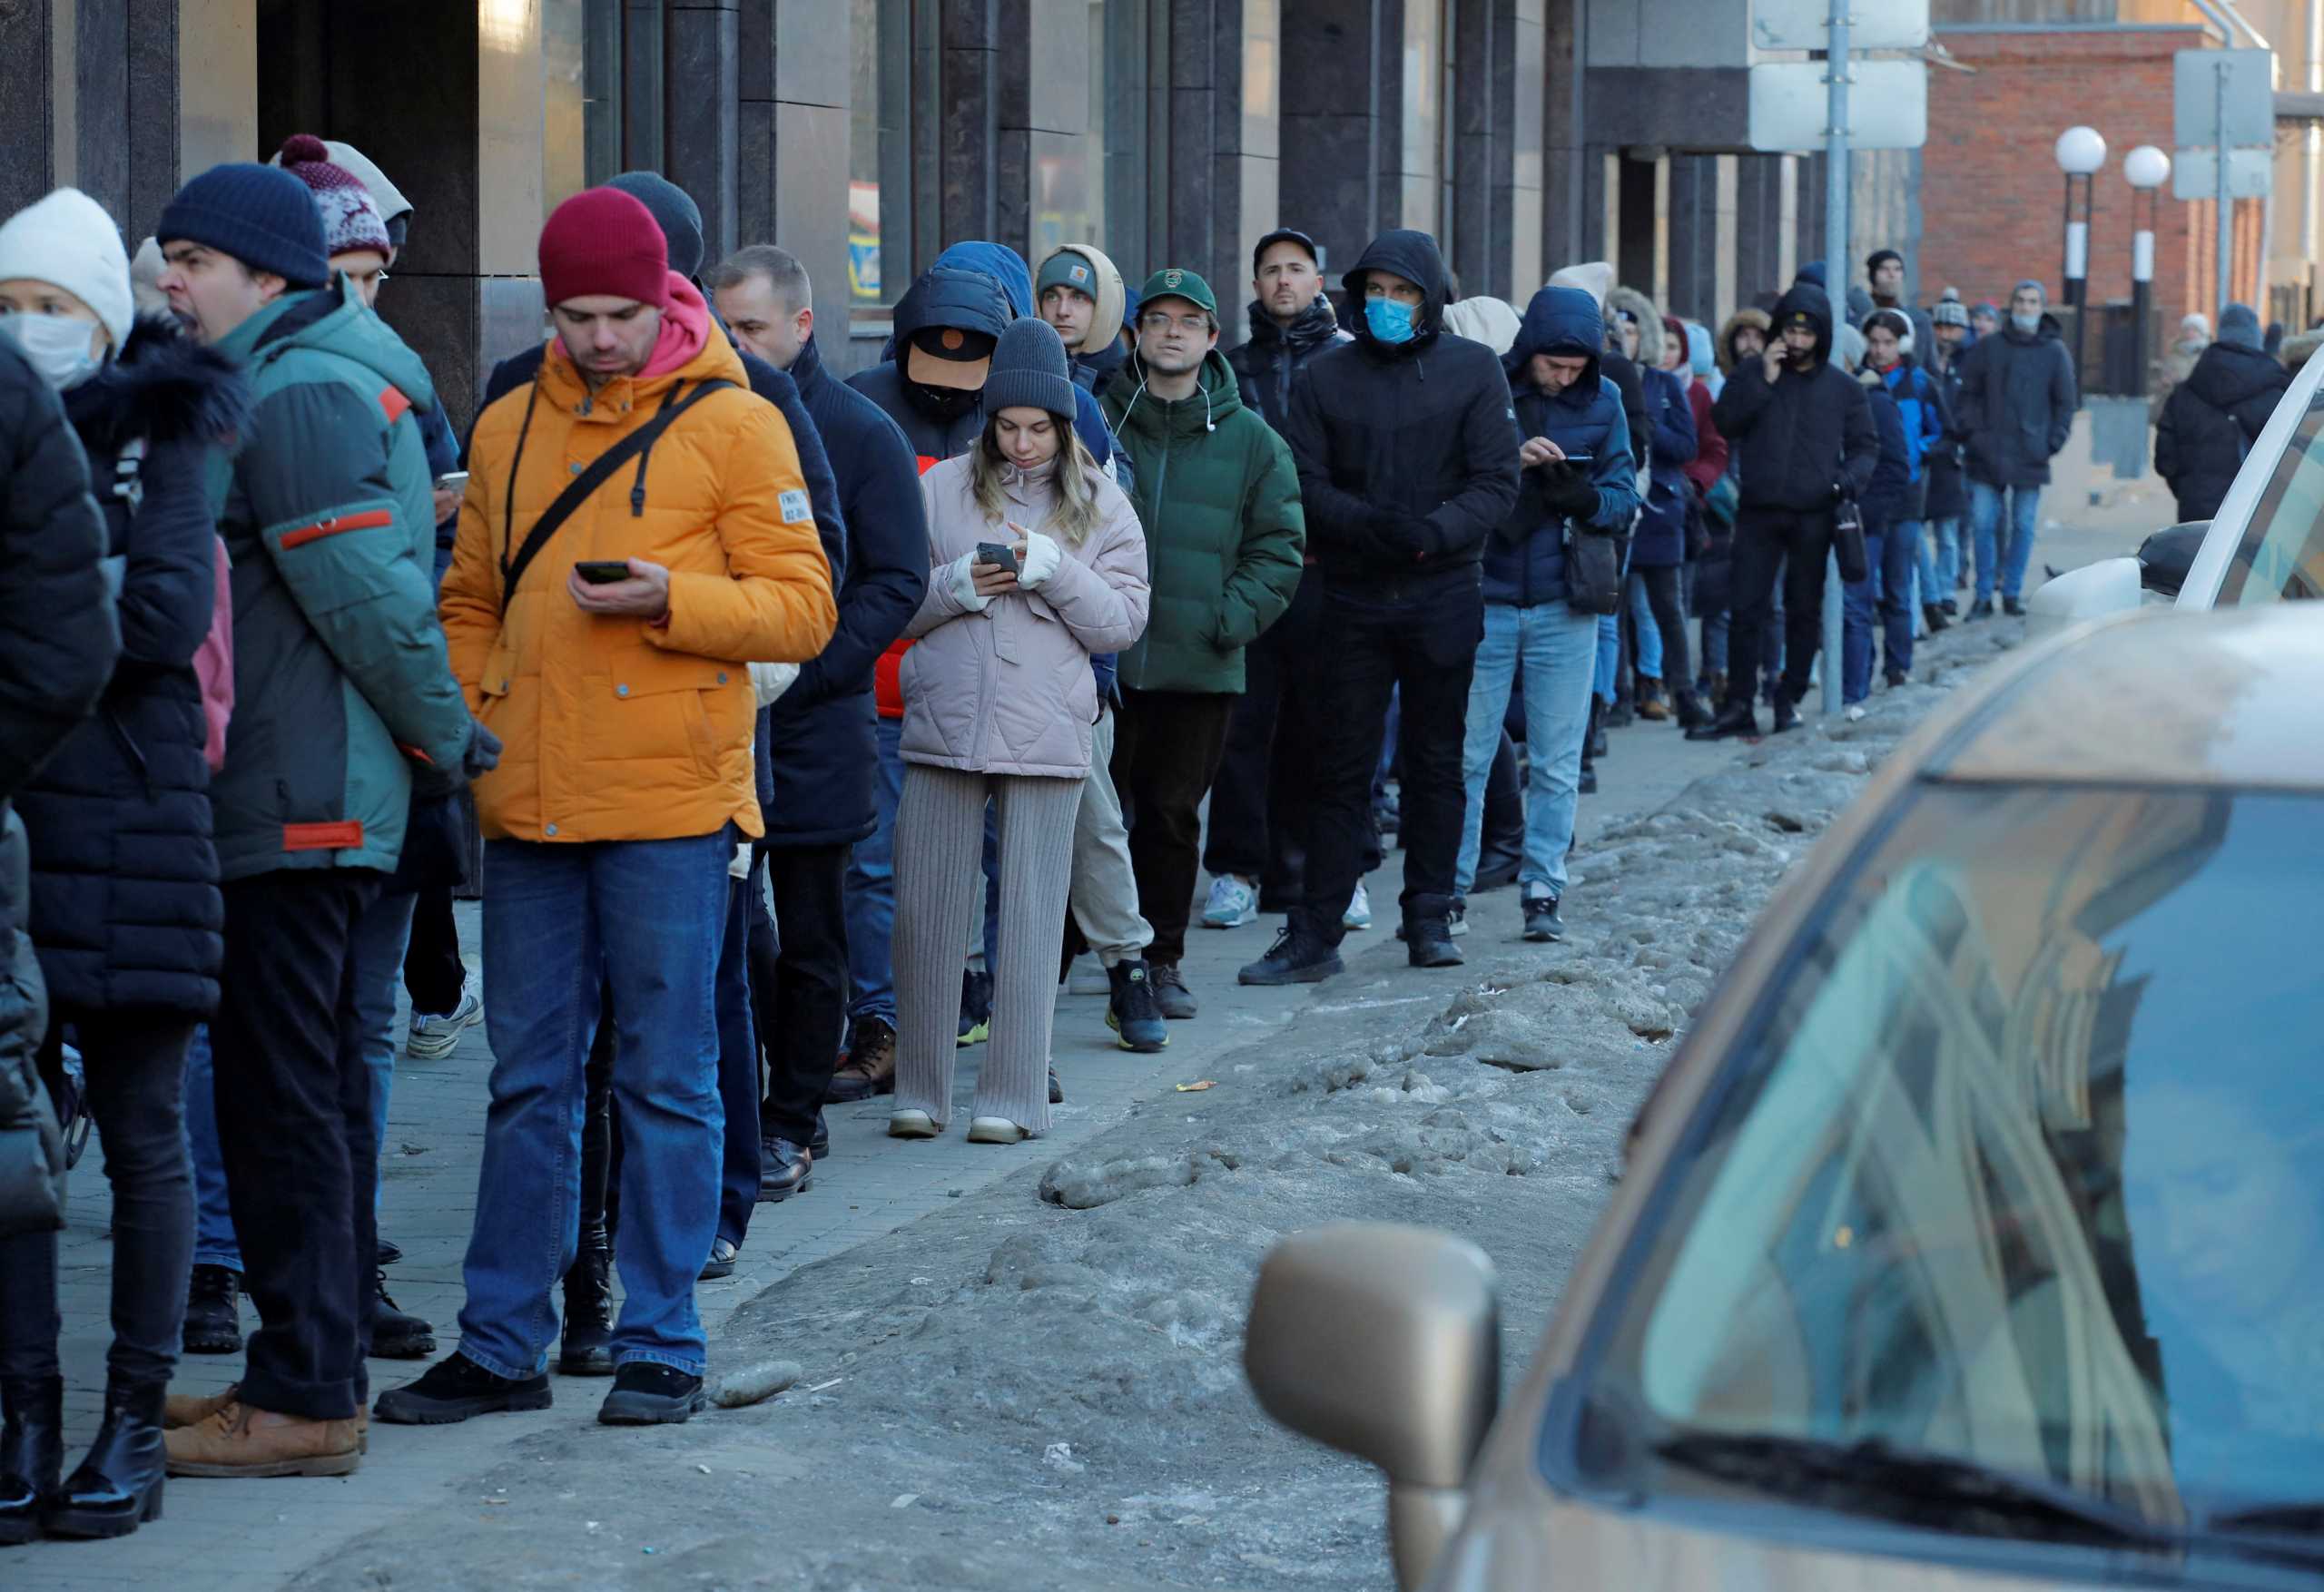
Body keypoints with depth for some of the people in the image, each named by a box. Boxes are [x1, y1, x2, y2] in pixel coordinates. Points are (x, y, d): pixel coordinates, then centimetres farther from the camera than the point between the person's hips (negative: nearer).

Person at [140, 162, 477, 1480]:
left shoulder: (299, 396, -16)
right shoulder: (332, 382, 17)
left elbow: (371, 600, -20)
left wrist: (450, 744, -11)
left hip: (291, 807, -11)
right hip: (336, 801, 11)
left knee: (283, 1095, -6)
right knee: (322, 1087, 15)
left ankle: (303, 1398, -1)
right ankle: (325, 1367, 23)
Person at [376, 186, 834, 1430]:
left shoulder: (732, 425, -2)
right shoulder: (505, 430, 12)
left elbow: (802, 611, -5)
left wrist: (668, 599, -19)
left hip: (669, 808, -4)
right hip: (528, 808, 4)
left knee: (666, 1082, 2)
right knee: (527, 1083, 9)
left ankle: (659, 1346, 11)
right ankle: (500, 1347, 15)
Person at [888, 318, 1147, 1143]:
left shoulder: (1101, 507, 9)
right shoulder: (941, 488, 7)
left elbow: (1122, 622, 2)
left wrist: (1053, 571, -12)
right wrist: (955, 587, -11)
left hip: (1046, 735, 0)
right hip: (943, 727, 1)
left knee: (1029, 919, 1)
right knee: (926, 913, 1)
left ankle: (1012, 1096, 7)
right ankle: (920, 1089, 12)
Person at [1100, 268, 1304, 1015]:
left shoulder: (1251, 440, 6)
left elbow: (1279, 546, 6)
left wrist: (1231, 619, -7)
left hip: (1200, 668, 1)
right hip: (1100, 659, -1)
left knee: (1174, 816, 9)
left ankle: (1159, 959, 19)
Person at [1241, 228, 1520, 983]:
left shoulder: (1473, 370, 2)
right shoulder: (1327, 375, 4)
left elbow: (1496, 483, -4)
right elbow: (1307, 485, -1)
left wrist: (1434, 531, -21)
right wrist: (1370, 524, -20)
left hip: (1442, 595, 0)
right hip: (1354, 599, 0)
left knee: (1435, 762, 8)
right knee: (1342, 768, 2)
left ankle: (1429, 918, 19)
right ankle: (1316, 933, 4)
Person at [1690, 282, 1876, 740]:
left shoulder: (1842, 387, 7)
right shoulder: (1751, 375, 7)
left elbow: (1865, 445, 11)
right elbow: (1724, 422, -6)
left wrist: (1849, 479, -10)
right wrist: (1763, 380, -13)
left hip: (1814, 516, 0)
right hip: (1758, 512, 0)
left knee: (1804, 610, 7)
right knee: (1746, 609, -4)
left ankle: (1790, 699, 18)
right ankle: (1738, 706, 0)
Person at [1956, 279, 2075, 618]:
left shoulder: (2055, 352, 5)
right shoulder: (1988, 348, 6)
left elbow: (2065, 402, 8)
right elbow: (1968, 393, 9)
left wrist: (2053, 442, -2)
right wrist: (1972, 434, -2)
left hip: (2031, 457, 0)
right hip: (1988, 453, 0)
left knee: (2024, 526, 3)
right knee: (1983, 524, -2)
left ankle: (2012, 592, 13)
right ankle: (1983, 596, 6)